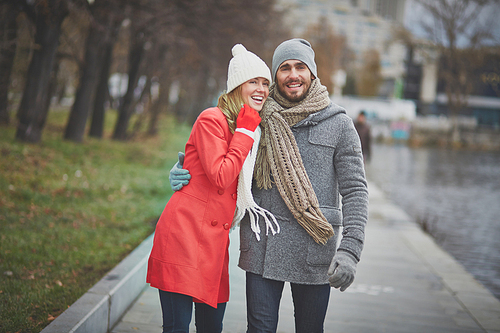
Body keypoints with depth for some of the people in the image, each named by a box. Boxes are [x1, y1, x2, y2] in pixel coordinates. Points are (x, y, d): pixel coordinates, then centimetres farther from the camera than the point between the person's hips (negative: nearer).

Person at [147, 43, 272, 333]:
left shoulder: (254, 128, 18)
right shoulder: (212, 120, -8)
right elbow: (221, 177, -17)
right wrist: (245, 130, -10)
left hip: (215, 239, 8)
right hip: (185, 233, -8)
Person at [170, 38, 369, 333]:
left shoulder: (338, 124, 1)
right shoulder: (258, 118, 7)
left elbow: (355, 190, -3)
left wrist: (350, 250, -14)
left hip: (314, 251, -1)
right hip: (263, 246, 1)